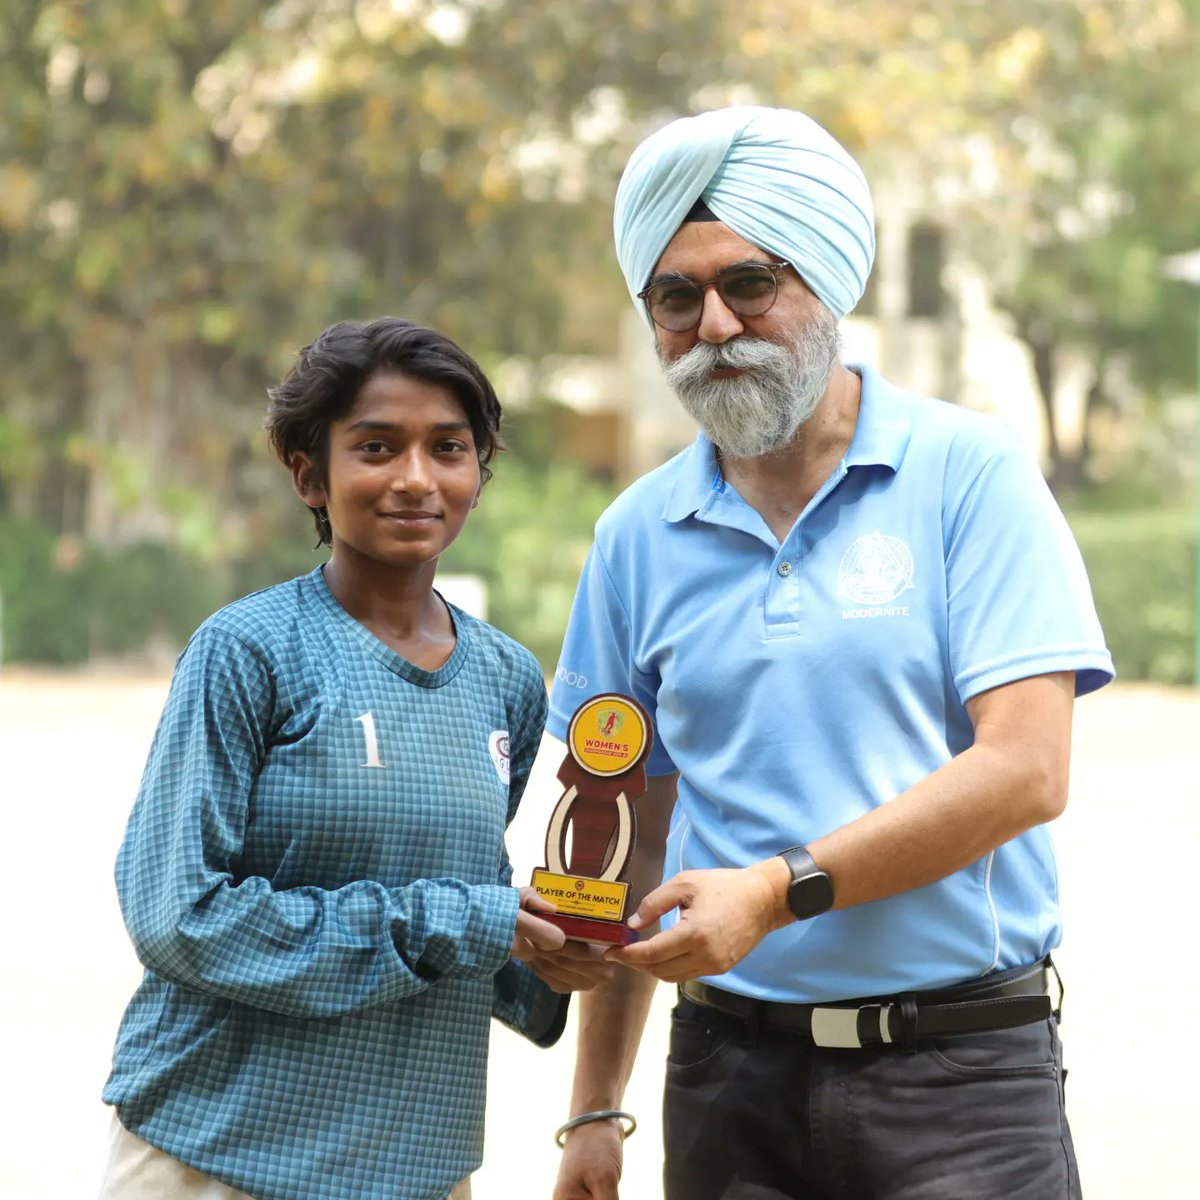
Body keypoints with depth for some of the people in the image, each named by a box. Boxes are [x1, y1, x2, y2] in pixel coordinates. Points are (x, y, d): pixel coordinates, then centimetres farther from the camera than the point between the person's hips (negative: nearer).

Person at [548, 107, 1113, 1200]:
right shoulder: (639, 536, 9)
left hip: (958, 1071, -3)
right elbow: (629, 833, 14)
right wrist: (594, 1112, 10)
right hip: (731, 1072, 3)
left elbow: (1027, 770, -12)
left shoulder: (969, 474, -3)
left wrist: (780, 888, -18)